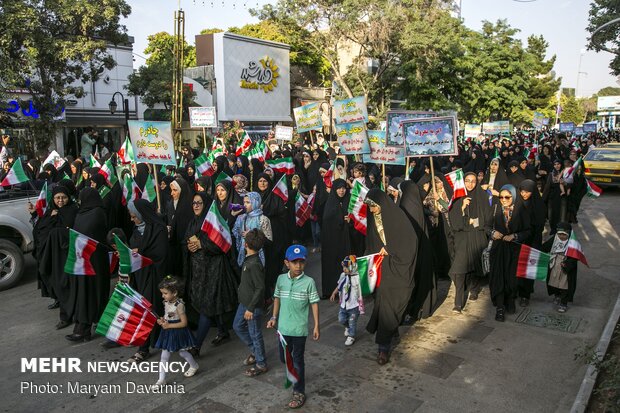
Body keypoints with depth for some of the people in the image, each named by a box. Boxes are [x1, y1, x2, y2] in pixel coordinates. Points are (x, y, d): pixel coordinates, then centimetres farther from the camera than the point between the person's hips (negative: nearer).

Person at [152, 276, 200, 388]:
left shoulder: (179, 305, -24)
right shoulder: (166, 303, -2)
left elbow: (184, 323, -22)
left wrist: (168, 325, -24)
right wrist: (162, 321, -7)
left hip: (178, 333, -6)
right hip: (167, 332, 6)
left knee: (182, 352, 16)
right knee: (164, 356, 5)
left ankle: (194, 366, 42)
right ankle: (161, 380, 13)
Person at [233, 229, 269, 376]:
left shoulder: (254, 264, -29)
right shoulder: (248, 259, -1)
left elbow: (260, 288, -26)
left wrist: (251, 308, -22)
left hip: (253, 305, -10)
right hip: (244, 302, 10)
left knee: (255, 334, 6)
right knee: (238, 326, 24)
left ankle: (261, 364, 24)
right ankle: (255, 351, 40)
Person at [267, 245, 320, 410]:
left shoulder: (309, 282, -13)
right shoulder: (281, 279, -2)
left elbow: (314, 303, -7)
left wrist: (316, 326, -7)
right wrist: (274, 317, 7)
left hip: (299, 329, -4)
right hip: (283, 327, 4)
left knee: (297, 360, 5)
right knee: (284, 358, 20)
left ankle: (299, 393, 20)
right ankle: (294, 374, 49)